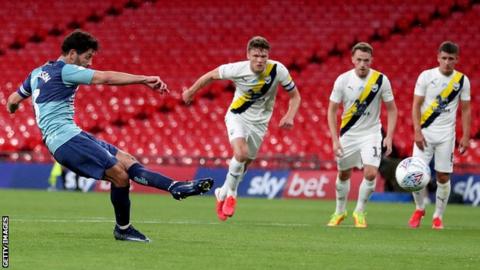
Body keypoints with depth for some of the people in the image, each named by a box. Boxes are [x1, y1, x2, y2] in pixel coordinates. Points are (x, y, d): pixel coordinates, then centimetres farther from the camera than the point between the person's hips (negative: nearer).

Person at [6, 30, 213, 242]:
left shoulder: (37, 72, 18)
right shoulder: (65, 70, -9)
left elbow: (13, 101, 27)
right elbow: (105, 78, -19)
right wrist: (145, 80, -23)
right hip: (66, 136, -10)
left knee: (126, 161, 1)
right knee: (120, 174, -17)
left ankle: (175, 187, -7)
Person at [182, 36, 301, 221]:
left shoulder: (278, 70, -20)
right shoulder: (237, 69, -22)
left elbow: (295, 96, -8)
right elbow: (211, 76, -4)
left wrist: (289, 116, -25)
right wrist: (191, 92, 8)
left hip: (259, 122, 3)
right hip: (237, 116, -2)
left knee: (244, 164, 9)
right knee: (241, 153, -27)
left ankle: (223, 193, 36)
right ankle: (231, 192, -2)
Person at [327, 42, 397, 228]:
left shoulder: (381, 80, -11)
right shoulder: (343, 80, -11)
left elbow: (391, 109, -1)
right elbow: (332, 110, -3)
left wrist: (389, 137, -10)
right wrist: (335, 140, -10)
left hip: (371, 134, -1)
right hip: (348, 134, 1)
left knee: (370, 173, -17)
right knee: (344, 174, 12)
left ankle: (360, 212, 5)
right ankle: (340, 212, 35)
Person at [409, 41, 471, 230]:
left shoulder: (462, 80, 2)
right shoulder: (426, 76, -3)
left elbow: (466, 110, 7)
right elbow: (416, 105, -3)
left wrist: (466, 136, 0)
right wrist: (417, 132, -13)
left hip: (446, 134, 1)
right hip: (425, 133, -1)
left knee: (443, 177, -1)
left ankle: (438, 217, 13)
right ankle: (419, 209, 15)